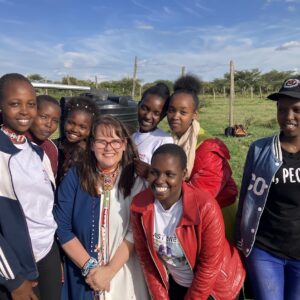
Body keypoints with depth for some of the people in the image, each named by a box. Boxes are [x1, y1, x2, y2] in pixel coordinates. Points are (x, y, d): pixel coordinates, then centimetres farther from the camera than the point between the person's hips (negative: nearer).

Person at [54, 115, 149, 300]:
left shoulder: (135, 179, -10)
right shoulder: (75, 176, -9)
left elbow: (136, 231, -10)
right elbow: (62, 228, -9)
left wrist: (110, 270, -15)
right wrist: (89, 267, -12)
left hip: (123, 271, 0)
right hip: (82, 272, 1)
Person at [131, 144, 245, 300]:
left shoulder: (206, 208, -31)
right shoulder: (139, 205, -19)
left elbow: (209, 267, -21)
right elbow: (145, 255, -8)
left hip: (214, 286, -2)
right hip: (175, 283, 3)